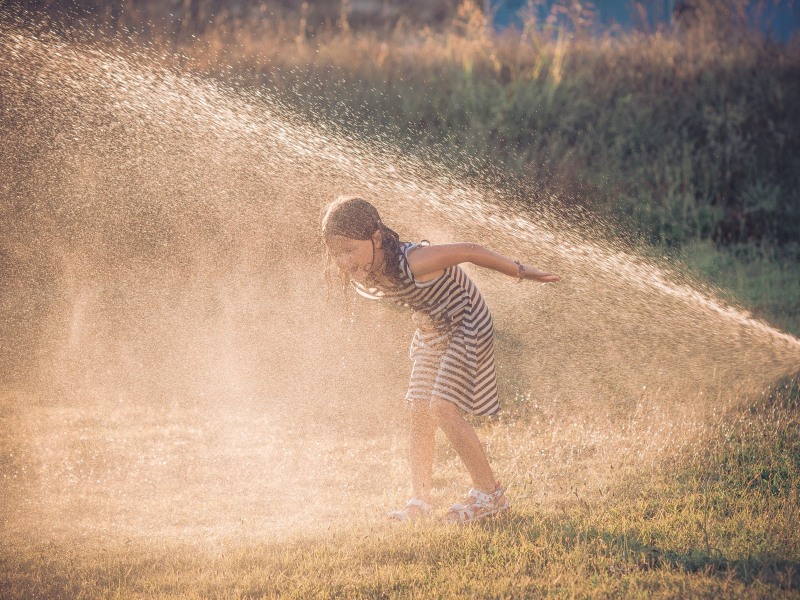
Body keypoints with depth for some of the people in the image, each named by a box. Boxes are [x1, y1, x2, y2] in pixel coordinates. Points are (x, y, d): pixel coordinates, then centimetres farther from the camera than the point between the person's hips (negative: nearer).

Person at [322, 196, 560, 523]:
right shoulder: (363, 276, -12)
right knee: (419, 411, 3)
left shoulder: (412, 262, -38)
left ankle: (489, 493, -3)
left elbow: (469, 251, -28)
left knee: (443, 408, -15)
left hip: (466, 327, -8)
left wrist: (522, 272, -19)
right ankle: (420, 500, 10)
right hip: (431, 333, 8)